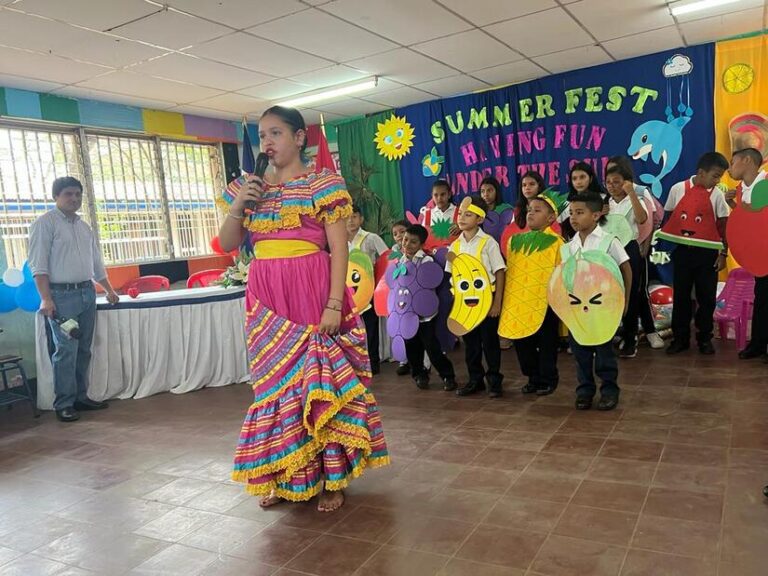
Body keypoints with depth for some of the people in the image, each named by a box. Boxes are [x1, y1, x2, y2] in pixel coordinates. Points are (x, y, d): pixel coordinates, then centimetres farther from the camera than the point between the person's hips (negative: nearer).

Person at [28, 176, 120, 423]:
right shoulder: (45, 223, -4)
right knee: (66, 350, -8)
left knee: (84, 349, 9)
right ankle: (64, 404, 0)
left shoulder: (84, 227, 17)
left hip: (87, 292, 7)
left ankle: (81, 397, 17)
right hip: (62, 294, -7)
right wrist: (46, 299, -19)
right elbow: (38, 264, -11)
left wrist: (109, 290, 22)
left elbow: (96, 263, 24)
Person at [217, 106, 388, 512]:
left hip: (312, 295, -5)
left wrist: (334, 305, -16)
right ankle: (282, 476, 25)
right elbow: (227, 245, 12)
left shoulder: (324, 184, -2)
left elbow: (339, 249, -8)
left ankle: (331, 479, 16)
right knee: (275, 383, 10)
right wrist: (235, 207, -5)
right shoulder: (249, 188, 13)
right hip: (266, 299, 5)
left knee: (321, 383, 2)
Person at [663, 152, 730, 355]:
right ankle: (680, 338, 17)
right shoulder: (678, 189, -2)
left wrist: (723, 253, -1)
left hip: (707, 253, 0)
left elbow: (724, 226, 2)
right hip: (682, 251, 0)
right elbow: (667, 218, 7)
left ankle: (705, 338, 19)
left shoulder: (717, 195, -1)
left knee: (707, 297, 5)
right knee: (680, 295, 6)